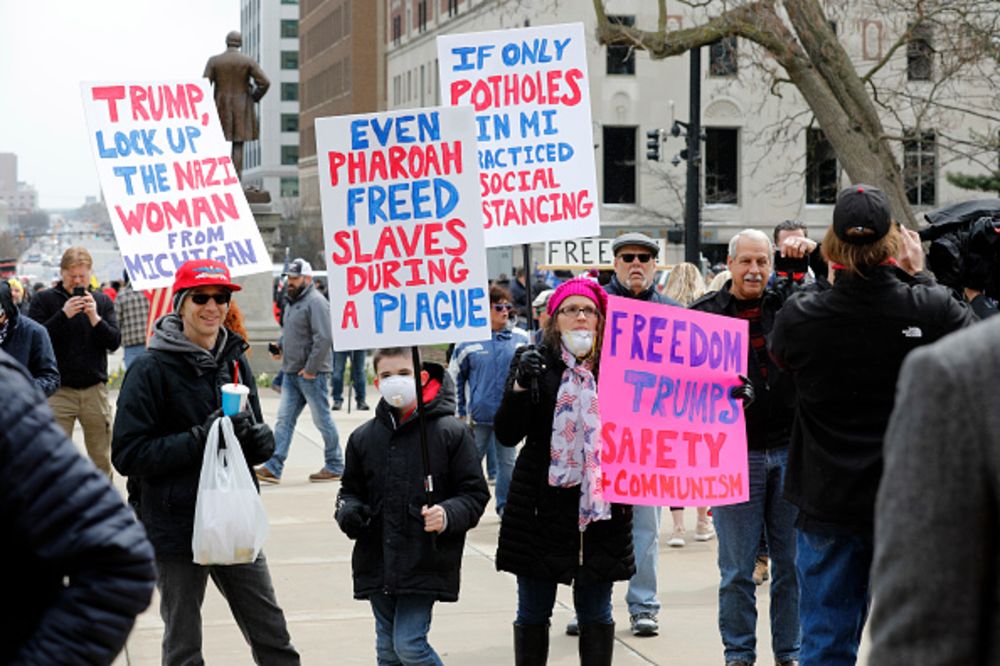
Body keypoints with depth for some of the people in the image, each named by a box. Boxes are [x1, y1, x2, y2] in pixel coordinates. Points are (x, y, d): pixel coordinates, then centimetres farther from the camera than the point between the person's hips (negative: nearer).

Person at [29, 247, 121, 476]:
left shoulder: (103, 301, 9)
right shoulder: (43, 300, 2)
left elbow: (114, 343, 1)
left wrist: (95, 318, -14)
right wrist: (63, 315, -18)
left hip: (95, 389, 2)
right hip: (58, 390, -2)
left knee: (102, 457, 8)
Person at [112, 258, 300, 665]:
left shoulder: (234, 361, 8)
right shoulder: (151, 369, -9)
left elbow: (264, 444, 12)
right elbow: (128, 454, -14)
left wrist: (250, 432, -11)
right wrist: (200, 438, -22)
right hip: (176, 526, -4)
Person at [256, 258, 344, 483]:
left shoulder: (316, 302, -13)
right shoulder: (292, 302, 16)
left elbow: (323, 338, -20)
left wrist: (310, 369, -20)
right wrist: (281, 346, 8)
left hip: (312, 373, -9)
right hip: (291, 372, 9)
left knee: (322, 419, 1)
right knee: (284, 419, 4)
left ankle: (335, 466, 11)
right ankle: (273, 467, 3)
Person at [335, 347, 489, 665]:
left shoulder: (451, 433, -4)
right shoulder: (363, 437, 10)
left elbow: (474, 493, -2)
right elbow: (351, 489, 22)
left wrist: (448, 515, -21)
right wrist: (347, 510, -1)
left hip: (425, 564, -5)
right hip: (377, 564, 5)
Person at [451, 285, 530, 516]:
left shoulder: (521, 338, 1)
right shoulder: (468, 340, -3)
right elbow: (455, 377, 5)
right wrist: (460, 413, 3)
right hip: (479, 416, -1)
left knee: (508, 462, 9)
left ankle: (505, 506, 21)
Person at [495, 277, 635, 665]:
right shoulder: (534, 363, 1)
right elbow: (507, 435, -5)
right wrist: (520, 386, -17)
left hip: (602, 503, 1)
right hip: (542, 505, -1)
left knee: (596, 612, 8)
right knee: (533, 612, 7)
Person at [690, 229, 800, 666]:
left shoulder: (788, 306, 7)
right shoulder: (704, 313, 1)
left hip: (789, 451, 2)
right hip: (733, 454, -2)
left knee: (792, 563, 9)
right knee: (737, 569, 5)